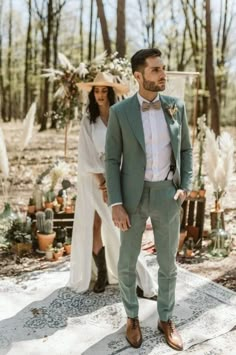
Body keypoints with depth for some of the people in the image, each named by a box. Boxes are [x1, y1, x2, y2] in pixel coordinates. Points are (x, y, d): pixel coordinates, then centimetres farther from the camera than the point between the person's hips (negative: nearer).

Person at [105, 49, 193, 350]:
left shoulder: (175, 106, 1)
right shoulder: (120, 112, -7)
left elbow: (185, 150, 9)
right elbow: (111, 160, -5)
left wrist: (185, 187, -4)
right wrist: (116, 205, -11)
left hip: (166, 196, 2)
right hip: (133, 195, -2)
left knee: (167, 262, 11)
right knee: (127, 263, 8)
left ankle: (165, 319, 33)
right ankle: (132, 316, 34)